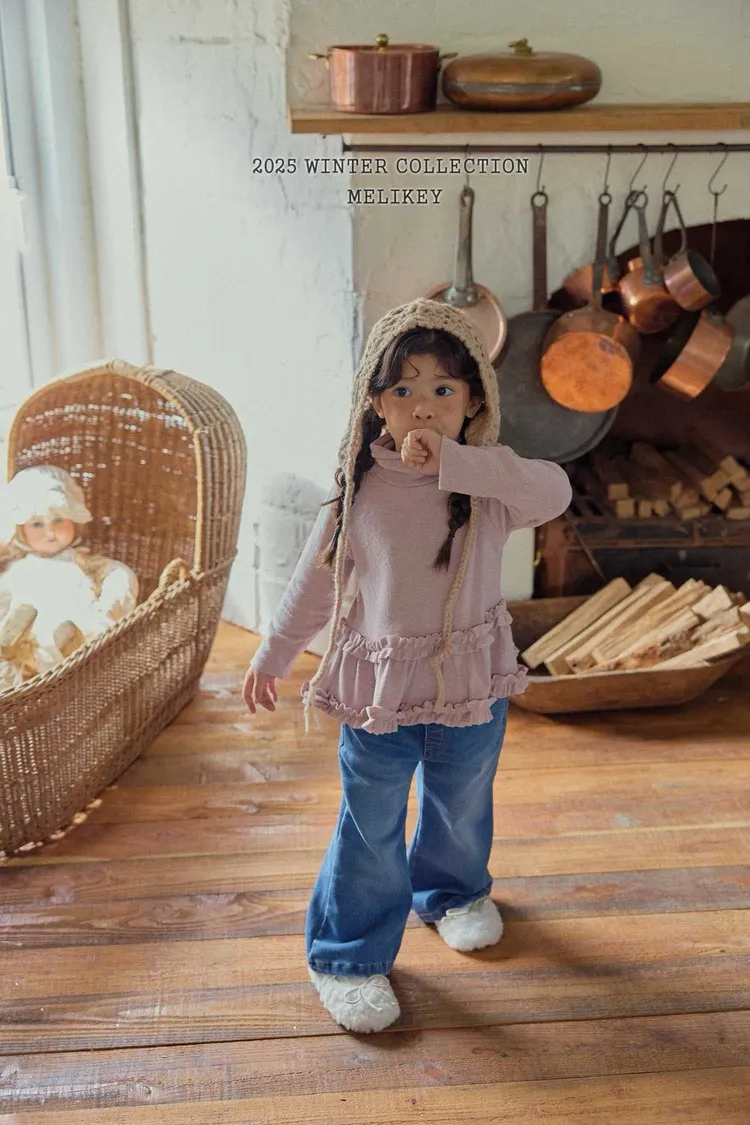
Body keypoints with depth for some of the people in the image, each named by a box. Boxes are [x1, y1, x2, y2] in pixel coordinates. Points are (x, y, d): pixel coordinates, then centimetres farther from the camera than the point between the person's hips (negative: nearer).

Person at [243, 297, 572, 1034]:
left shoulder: (489, 485, -12)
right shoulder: (360, 487, -9)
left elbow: (554, 492, -35)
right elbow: (316, 579, 2)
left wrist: (452, 460, -42)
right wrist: (273, 656, 9)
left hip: (473, 681, 1)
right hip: (380, 685, -1)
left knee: (462, 809, 23)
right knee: (370, 828, 7)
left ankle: (453, 893, 54)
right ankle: (348, 957, 27)